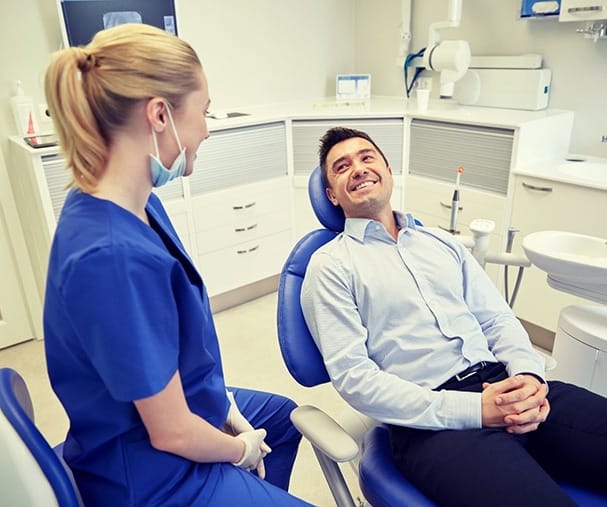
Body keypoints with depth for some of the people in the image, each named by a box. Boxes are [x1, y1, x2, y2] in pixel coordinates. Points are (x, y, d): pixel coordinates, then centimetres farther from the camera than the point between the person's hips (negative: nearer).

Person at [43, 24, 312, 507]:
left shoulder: (133, 203, -9)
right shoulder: (115, 257, -37)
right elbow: (173, 433, -27)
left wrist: (227, 405, 2)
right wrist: (243, 450, -8)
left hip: (173, 403, 8)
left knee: (284, 415, 30)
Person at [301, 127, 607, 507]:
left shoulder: (442, 242, 19)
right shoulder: (331, 265, 1)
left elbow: (498, 319, 17)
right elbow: (353, 376, -7)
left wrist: (529, 375, -6)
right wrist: (473, 409, -14)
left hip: (503, 385, 6)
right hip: (432, 420, -6)